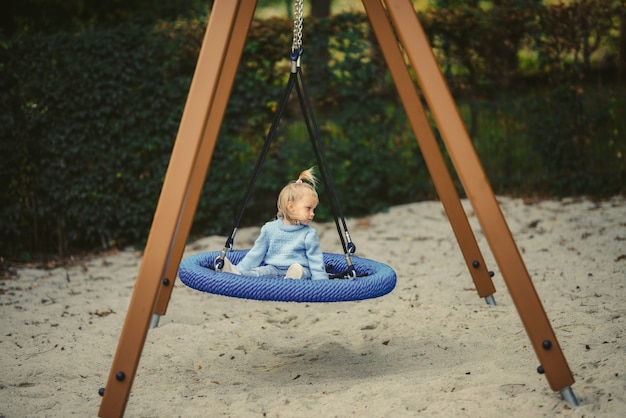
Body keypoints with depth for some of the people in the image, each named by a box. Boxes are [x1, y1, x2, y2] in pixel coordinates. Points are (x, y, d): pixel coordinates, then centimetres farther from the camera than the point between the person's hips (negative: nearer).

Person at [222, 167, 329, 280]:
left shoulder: (309, 234, 4)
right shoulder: (270, 229, 8)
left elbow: (316, 261, 2)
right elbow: (255, 254, 14)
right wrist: (240, 270, 7)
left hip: (302, 271, -1)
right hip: (272, 268, 2)